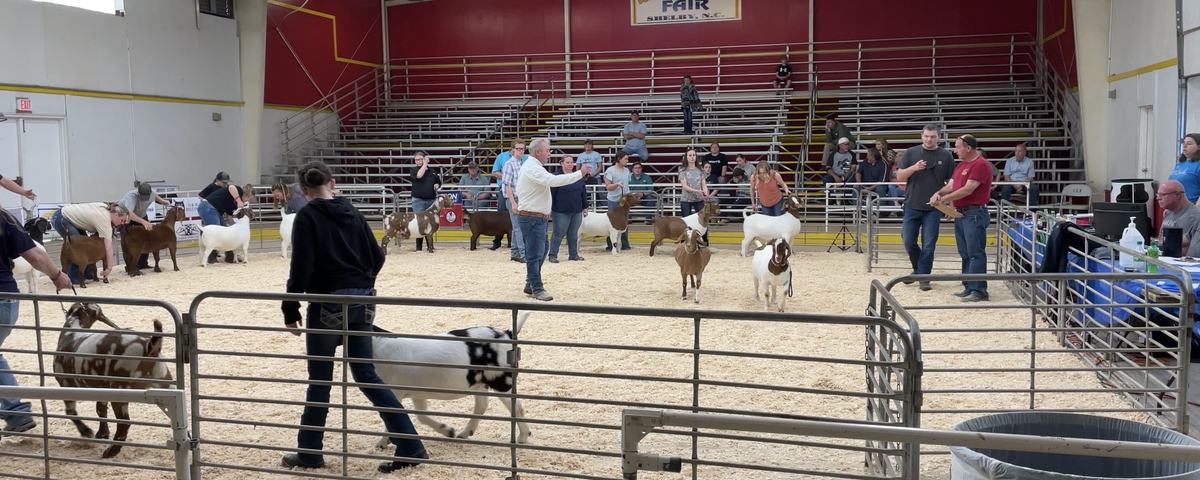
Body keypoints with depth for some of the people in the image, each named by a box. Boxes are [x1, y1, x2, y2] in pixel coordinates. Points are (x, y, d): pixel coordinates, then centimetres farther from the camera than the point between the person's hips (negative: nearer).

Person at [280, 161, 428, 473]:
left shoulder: (307, 217, -7)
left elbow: (301, 267, -14)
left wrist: (290, 309, -7)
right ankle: (410, 445, 3)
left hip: (327, 304, -5)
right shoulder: (352, 212, 9)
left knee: (319, 380, 8)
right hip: (362, 303, 5)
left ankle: (309, 453, 20)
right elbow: (377, 257, 12)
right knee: (366, 376, 10)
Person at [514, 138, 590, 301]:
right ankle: (537, 289, -2)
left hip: (536, 216, 11)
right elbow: (554, 181, -30)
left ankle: (531, 285, 24)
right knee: (535, 254, -6)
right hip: (533, 218, -11)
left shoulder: (531, 165, 16)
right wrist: (580, 173, -26)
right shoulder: (533, 168, -18)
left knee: (541, 251, 17)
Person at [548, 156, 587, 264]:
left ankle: (573, 255, 21)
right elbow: (551, 193, -9)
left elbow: (584, 193, 16)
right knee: (558, 234, 0)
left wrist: (585, 206, 15)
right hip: (561, 212, -5)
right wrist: (550, 208, -11)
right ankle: (553, 255, 7)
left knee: (573, 235, 12)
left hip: (576, 211, 5)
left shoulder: (579, 177, 10)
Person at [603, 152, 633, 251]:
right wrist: (617, 184, -25)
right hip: (614, 200, -6)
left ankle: (625, 245, 15)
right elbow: (608, 186, -9)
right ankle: (609, 246, 6)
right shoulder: (610, 170, -8)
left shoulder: (626, 170, 11)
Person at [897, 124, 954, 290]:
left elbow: (951, 182, 7)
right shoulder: (911, 153, 4)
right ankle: (918, 269, 26)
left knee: (929, 245, -1)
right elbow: (900, 177, 0)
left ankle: (924, 276, 10)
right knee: (909, 241, 2)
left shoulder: (945, 156, 3)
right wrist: (913, 168, -18)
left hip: (933, 208, -1)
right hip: (912, 206, 1)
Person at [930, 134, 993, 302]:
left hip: (974, 214, -10)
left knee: (975, 253, -9)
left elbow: (968, 189, -18)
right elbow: (951, 185, 15)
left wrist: (943, 199, -14)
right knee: (965, 254, 12)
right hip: (960, 213, 10)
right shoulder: (961, 165, 19)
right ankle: (969, 288, 17)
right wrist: (939, 193, -6)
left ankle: (979, 290, -8)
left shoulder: (981, 164, -12)